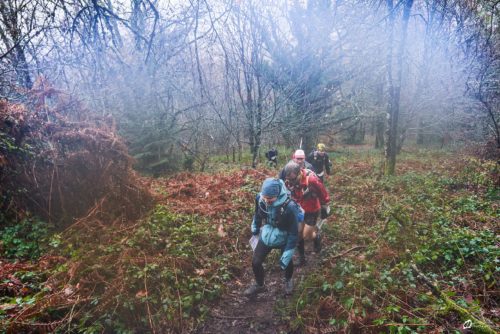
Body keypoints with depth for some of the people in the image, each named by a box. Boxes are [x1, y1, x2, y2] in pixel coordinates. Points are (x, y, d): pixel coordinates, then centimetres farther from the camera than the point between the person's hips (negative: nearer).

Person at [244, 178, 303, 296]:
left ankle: (288, 280, 55)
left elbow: (293, 233, -26)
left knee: (287, 263, 21)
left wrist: (287, 256, -22)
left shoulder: (289, 206, -36)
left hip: (283, 239, -3)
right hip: (266, 237, 3)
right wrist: (255, 231, 15)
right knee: (255, 262, 7)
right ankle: (259, 285, 37)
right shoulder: (260, 198, -23)